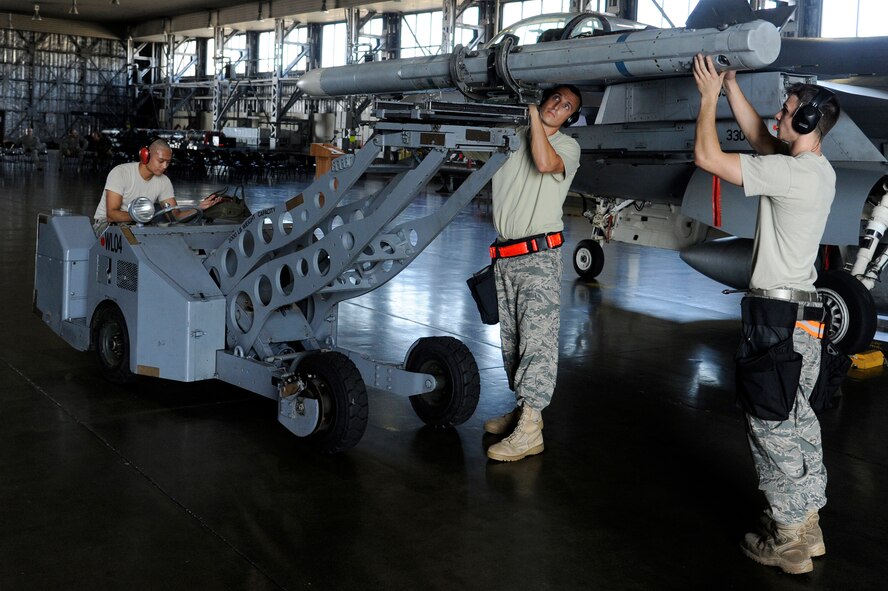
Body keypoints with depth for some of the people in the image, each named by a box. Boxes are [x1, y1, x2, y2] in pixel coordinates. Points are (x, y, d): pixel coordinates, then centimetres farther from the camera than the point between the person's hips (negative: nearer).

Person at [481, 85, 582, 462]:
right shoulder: (513, 137, 15)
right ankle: (523, 409, 23)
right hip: (504, 254, 6)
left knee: (537, 338, -11)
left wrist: (533, 114, -10)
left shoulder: (567, 145, 3)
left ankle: (530, 428, -13)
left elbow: (545, 163, -19)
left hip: (539, 255, -5)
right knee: (511, 337, 11)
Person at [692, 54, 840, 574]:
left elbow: (708, 157, -17)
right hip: (802, 316, 10)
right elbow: (756, 133, 23)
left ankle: (788, 540, 9)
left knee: (773, 425, -1)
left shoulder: (794, 172, -19)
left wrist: (709, 96, -4)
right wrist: (730, 86, 21)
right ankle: (807, 525, 29)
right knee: (797, 422, 17)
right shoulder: (820, 170, 10)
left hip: (778, 316, -10)